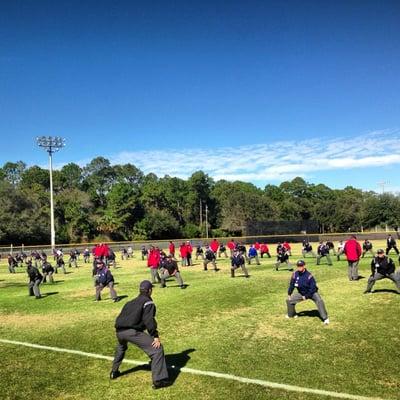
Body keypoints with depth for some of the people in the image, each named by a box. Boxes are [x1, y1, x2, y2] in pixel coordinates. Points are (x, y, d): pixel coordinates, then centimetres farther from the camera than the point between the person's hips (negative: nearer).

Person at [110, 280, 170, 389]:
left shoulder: (130, 302, 27)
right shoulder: (148, 302, 4)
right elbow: (149, 320, -10)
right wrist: (155, 336, -10)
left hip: (119, 331, 8)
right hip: (132, 331, -8)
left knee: (121, 347, 42)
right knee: (157, 348, -7)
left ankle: (114, 372, 53)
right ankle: (159, 380, -13)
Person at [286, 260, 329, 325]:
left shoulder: (309, 275, -26)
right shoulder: (295, 274, -15)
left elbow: (313, 288, -21)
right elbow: (291, 284, 0)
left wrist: (306, 296, -20)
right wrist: (289, 294, 2)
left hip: (312, 292, -4)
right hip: (301, 293, 5)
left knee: (319, 300, -29)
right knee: (289, 300, 2)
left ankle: (325, 318, -22)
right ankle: (291, 315, 26)